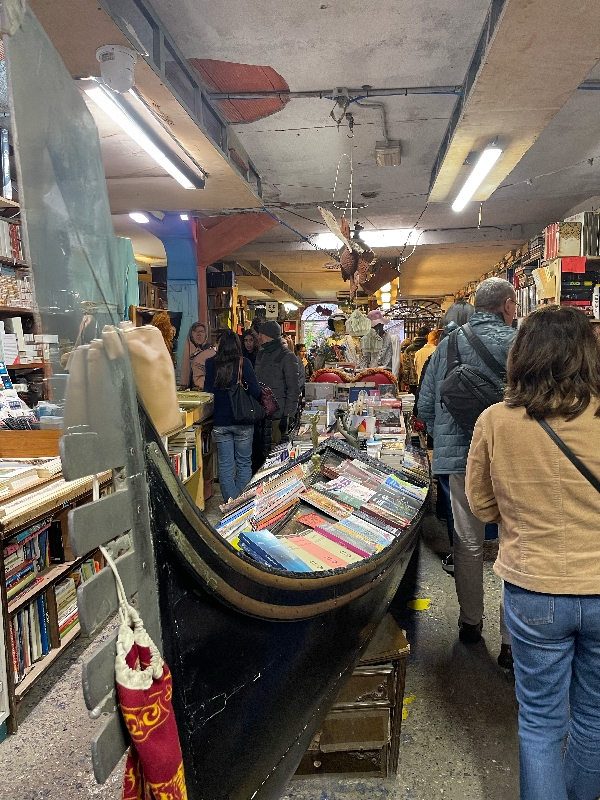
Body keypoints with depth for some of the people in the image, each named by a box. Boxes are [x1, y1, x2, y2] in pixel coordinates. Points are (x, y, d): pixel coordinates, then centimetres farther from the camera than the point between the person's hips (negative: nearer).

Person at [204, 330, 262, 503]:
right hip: (242, 422, -1)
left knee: (225, 464, 8)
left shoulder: (211, 363, -3)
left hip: (220, 422, 2)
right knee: (244, 463, 11)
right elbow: (256, 391, -12)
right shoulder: (243, 363, -8)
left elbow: (207, 391, -1)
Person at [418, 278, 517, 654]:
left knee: (468, 542, 18)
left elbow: (425, 406, 5)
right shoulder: (518, 343, -11)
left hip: (460, 456, 4)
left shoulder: (448, 344, 1)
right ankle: (512, 640, 15)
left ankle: (471, 622, 33)